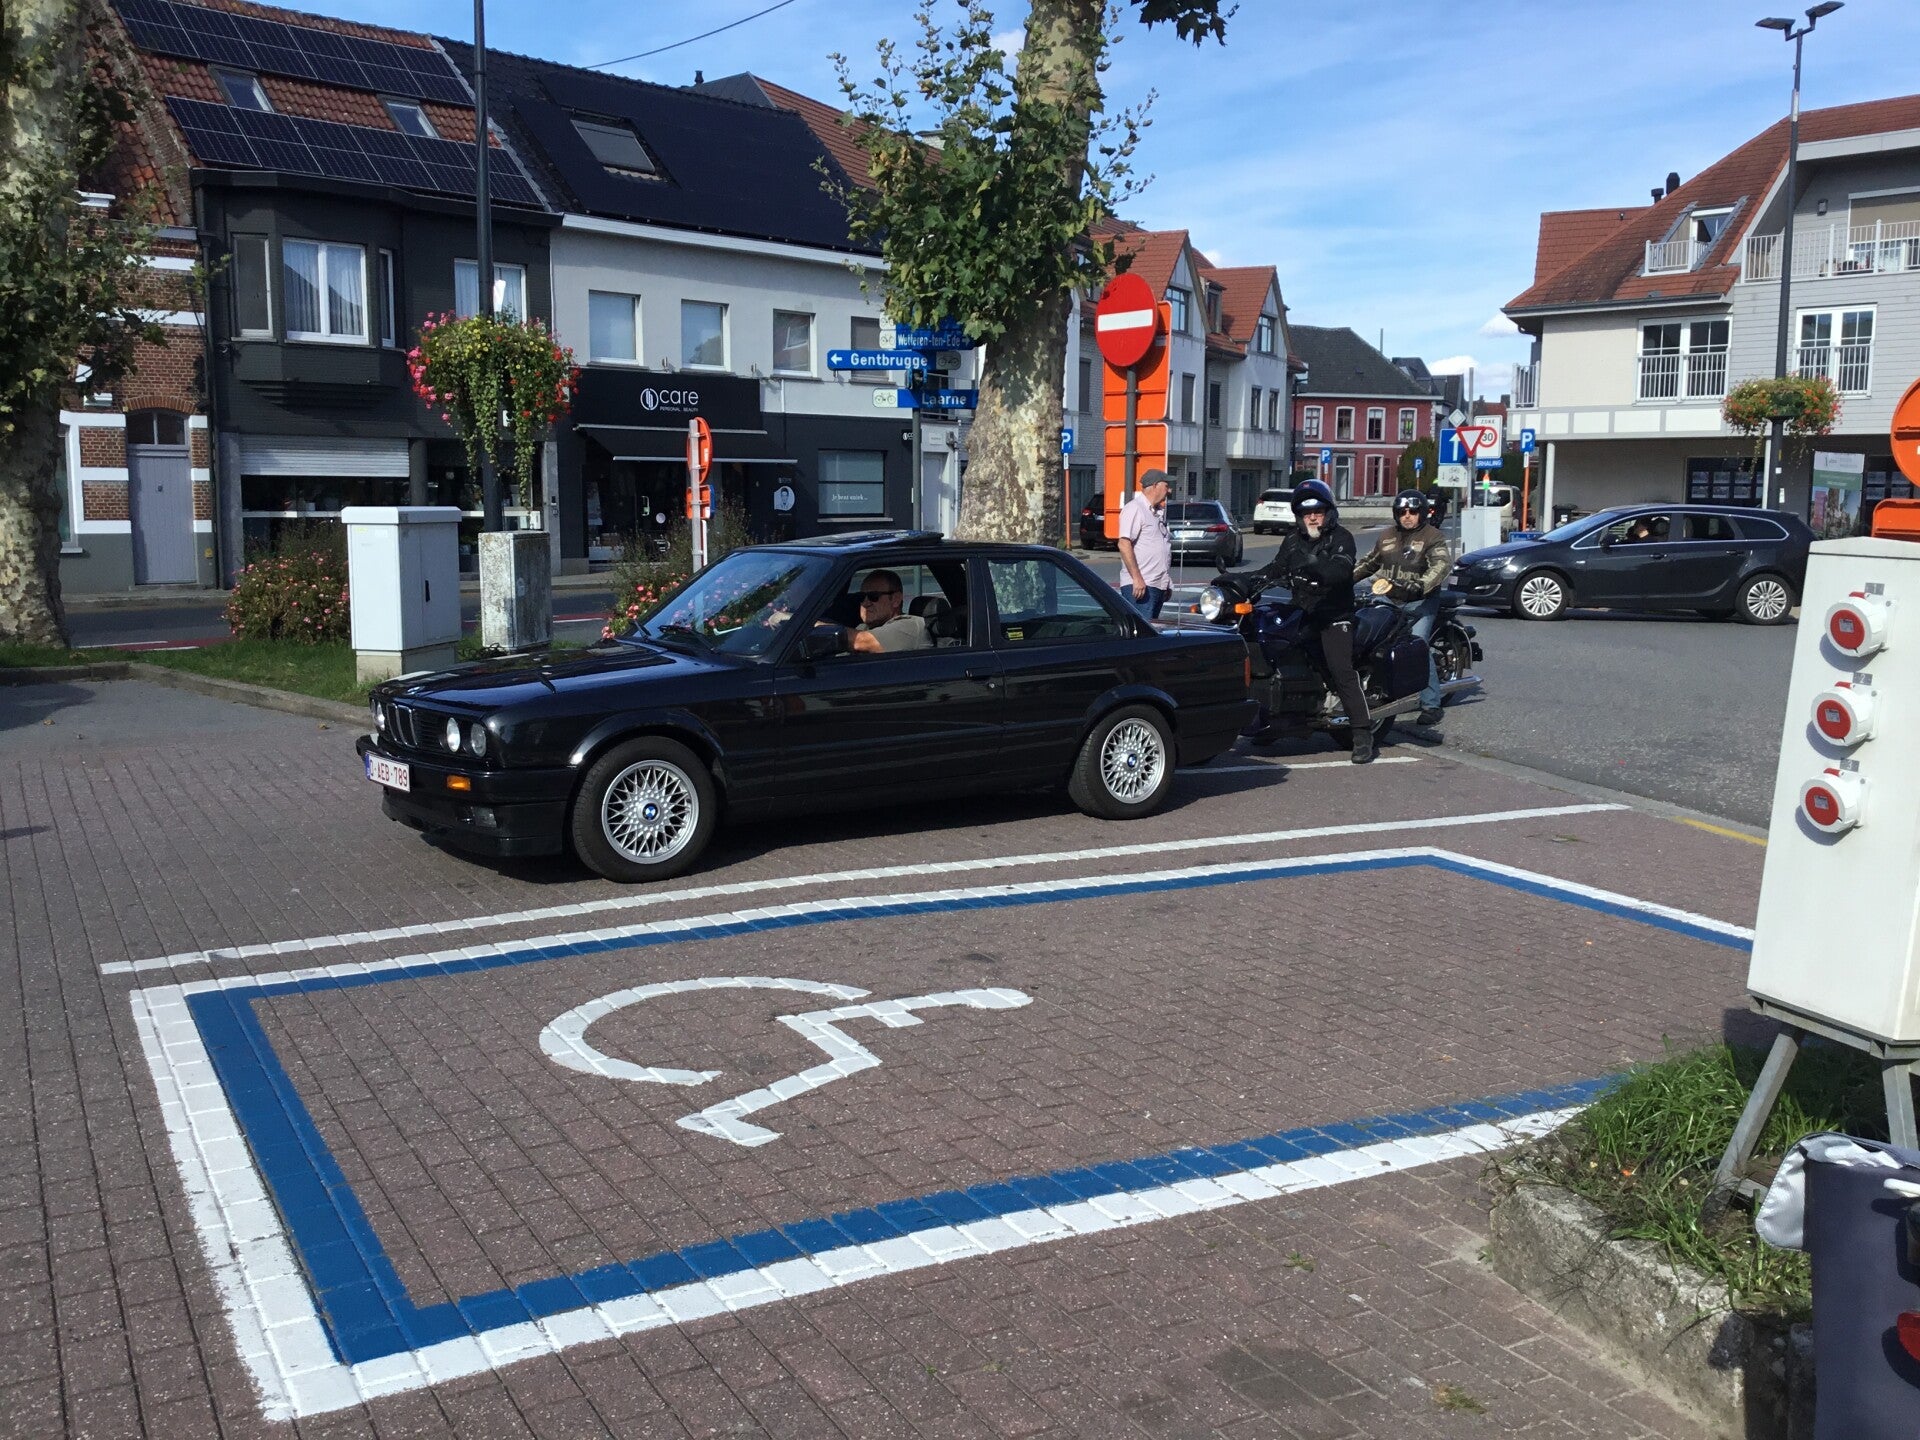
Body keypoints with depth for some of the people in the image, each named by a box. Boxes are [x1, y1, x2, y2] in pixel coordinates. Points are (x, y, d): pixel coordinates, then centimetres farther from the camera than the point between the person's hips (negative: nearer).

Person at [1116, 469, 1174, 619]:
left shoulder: (1158, 513, 22)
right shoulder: (1134, 509, -8)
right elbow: (1124, 545, -18)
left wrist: (1167, 584, 23)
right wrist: (1137, 578, -23)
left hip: (1158, 585, 10)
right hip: (1140, 585, -9)